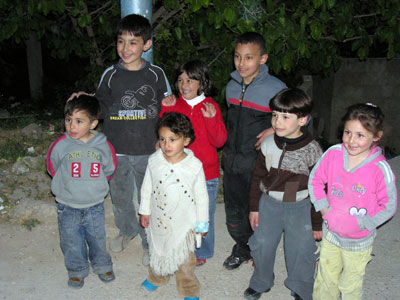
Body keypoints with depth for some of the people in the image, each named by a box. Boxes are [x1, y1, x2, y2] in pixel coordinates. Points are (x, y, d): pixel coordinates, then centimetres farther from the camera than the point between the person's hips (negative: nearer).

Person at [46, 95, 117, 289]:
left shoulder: (102, 145, -12)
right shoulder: (60, 145, -15)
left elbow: (109, 169, 5)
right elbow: (52, 168, 3)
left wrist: (96, 185, 6)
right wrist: (67, 185, 6)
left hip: (95, 205, 1)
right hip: (68, 207, 0)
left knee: (97, 238, 19)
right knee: (72, 242, 14)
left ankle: (102, 265, 43)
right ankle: (77, 270, 38)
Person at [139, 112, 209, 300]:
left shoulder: (194, 165, -18)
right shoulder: (154, 160, -11)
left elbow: (201, 196, -8)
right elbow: (147, 187, 3)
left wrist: (202, 223, -3)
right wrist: (145, 211, 9)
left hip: (183, 221, -3)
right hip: (158, 218, 3)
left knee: (184, 256, 11)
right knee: (157, 249, 23)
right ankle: (157, 277, 50)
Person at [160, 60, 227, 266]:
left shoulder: (210, 107, -5)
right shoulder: (174, 105, 2)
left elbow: (219, 141, -9)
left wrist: (211, 119, -24)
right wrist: (165, 110, -9)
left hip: (205, 173, -2)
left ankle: (201, 253, 31)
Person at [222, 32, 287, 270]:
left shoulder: (275, 88, -14)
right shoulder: (232, 86, 4)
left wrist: (274, 130, -18)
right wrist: (228, 149, 13)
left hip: (259, 163, -5)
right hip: (232, 161, 5)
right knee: (234, 210, 16)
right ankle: (242, 248, 39)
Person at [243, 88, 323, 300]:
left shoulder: (312, 150, -18)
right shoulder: (268, 144, -8)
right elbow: (258, 177, 4)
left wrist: (317, 223, -4)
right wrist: (254, 207, 6)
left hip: (300, 208, -3)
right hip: (269, 203, 3)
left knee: (300, 252, 9)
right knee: (261, 244, 13)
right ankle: (261, 282, 40)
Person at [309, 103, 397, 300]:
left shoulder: (381, 169, -23)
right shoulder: (333, 154, -14)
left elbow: (389, 206, -12)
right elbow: (315, 180, 1)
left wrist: (361, 223, -18)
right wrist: (324, 209, -7)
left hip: (358, 241, -3)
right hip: (330, 233, 3)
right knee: (325, 278, 22)